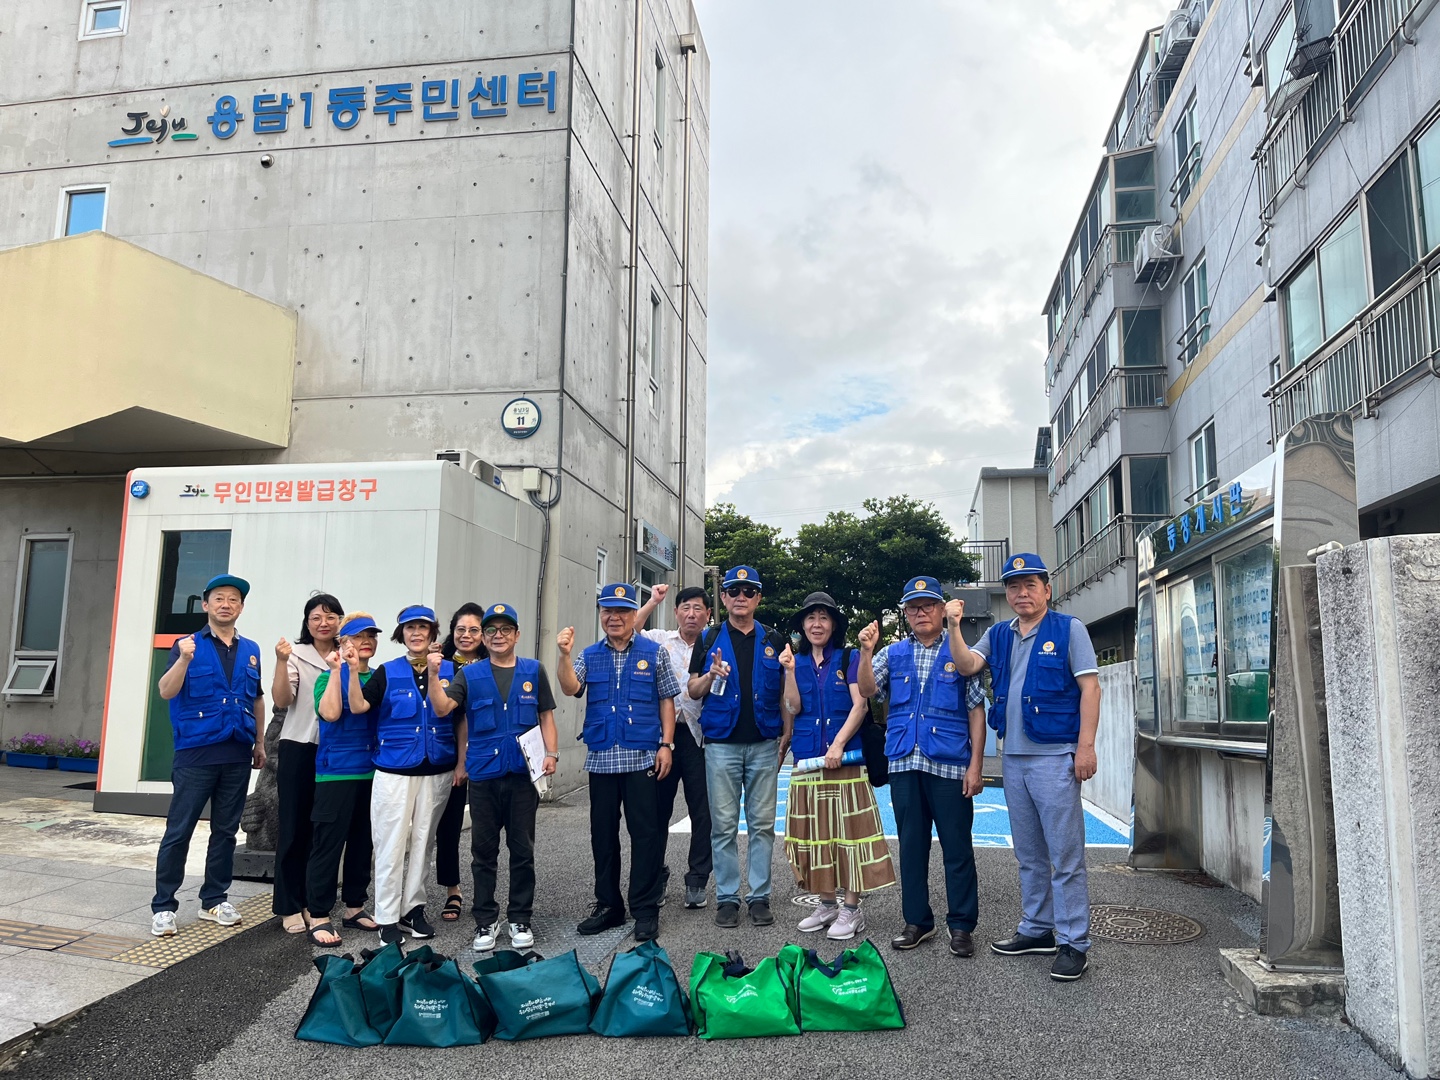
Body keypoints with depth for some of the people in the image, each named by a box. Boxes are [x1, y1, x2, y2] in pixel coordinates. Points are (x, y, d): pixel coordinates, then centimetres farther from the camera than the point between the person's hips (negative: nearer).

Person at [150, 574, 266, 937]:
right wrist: (184, 660, -31)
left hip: (237, 756, 4)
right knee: (179, 831, -1)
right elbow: (166, 691, -14)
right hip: (196, 753, -4)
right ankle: (163, 906, 8)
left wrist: (260, 742, 17)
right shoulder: (188, 645, -1)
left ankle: (215, 900, 21)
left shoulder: (251, 651, 11)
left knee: (226, 831, 11)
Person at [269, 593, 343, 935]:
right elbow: (281, 700, -12)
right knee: (294, 827, 2)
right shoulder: (297, 654, -2)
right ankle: (289, 906, 11)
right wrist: (281, 662, -24)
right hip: (299, 749, -3)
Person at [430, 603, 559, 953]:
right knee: (484, 851, 8)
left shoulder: (534, 671, 6)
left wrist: (551, 754, -5)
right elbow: (442, 707, -7)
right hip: (483, 776, 0)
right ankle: (485, 922, 19)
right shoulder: (470, 674, 5)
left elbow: (546, 716, 7)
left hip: (523, 775, 0)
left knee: (522, 850, 6)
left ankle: (520, 920, 19)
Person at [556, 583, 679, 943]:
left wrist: (666, 744, -3)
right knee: (603, 833, 9)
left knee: (646, 832, -1)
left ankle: (646, 909, 9)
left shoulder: (654, 653, 5)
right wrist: (564, 654, -22)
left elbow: (667, 700, 5)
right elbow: (571, 688, -7)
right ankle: (608, 904, 22)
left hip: (642, 758, -3)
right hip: (601, 758, 3)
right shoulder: (590, 656, 10)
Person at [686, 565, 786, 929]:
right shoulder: (709, 640, 6)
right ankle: (726, 897, 12)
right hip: (721, 744, -1)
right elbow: (694, 691, 6)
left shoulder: (773, 642, 9)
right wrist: (711, 674, -15)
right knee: (724, 825, 3)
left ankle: (760, 896, 13)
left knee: (762, 824, 4)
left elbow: (783, 694, 11)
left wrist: (785, 740, 4)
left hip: (763, 745, 1)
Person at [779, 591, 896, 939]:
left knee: (847, 830, -3)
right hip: (807, 758, 4)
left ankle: (851, 908, 4)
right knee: (815, 831, 8)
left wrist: (839, 744, -16)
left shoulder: (849, 659, 1)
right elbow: (793, 707, 2)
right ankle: (826, 904, 19)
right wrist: (789, 670, -8)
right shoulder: (798, 662, 11)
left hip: (844, 757, -4)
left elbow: (860, 704, -7)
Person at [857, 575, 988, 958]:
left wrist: (976, 765, -5)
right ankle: (917, 920, 22)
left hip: (949, 765, -3)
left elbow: (976, 711, 1)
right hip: (904, 764, 3)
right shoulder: (893, 653, 12)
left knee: (957, 847, 2)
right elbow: (866, 690, -1)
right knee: (911, 845, 11)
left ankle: (961, 925, 15)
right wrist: (866, 652, -16)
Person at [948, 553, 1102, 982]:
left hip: (1055, 756, -6)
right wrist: (955, 627, -12)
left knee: (1065, 854, -3)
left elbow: (1089, 688, -7)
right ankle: (1037, 929, 27)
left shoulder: (1069, 629, -2)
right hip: (1013, 757, 6)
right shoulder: (998, 635, 14)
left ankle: (1073, 943, 5)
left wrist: (1086, 745, -14)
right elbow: (967, 666, 1)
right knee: (1028, 854, 15)